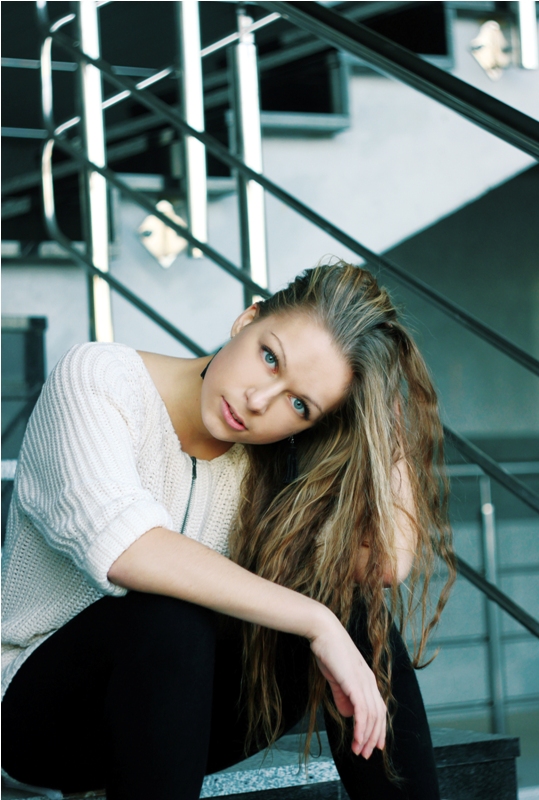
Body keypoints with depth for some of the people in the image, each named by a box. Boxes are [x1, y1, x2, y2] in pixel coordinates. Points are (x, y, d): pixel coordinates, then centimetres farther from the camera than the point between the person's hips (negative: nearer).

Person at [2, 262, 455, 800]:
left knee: (356, 608, -17)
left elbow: (391, 561, -20)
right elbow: (124, 549, -34)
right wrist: (316, 624, -34)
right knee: (170, 616, -35)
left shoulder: (277, 463, -3)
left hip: (176, 706, 4)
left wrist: (387, 411, -13)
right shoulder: (99, 380, -16)